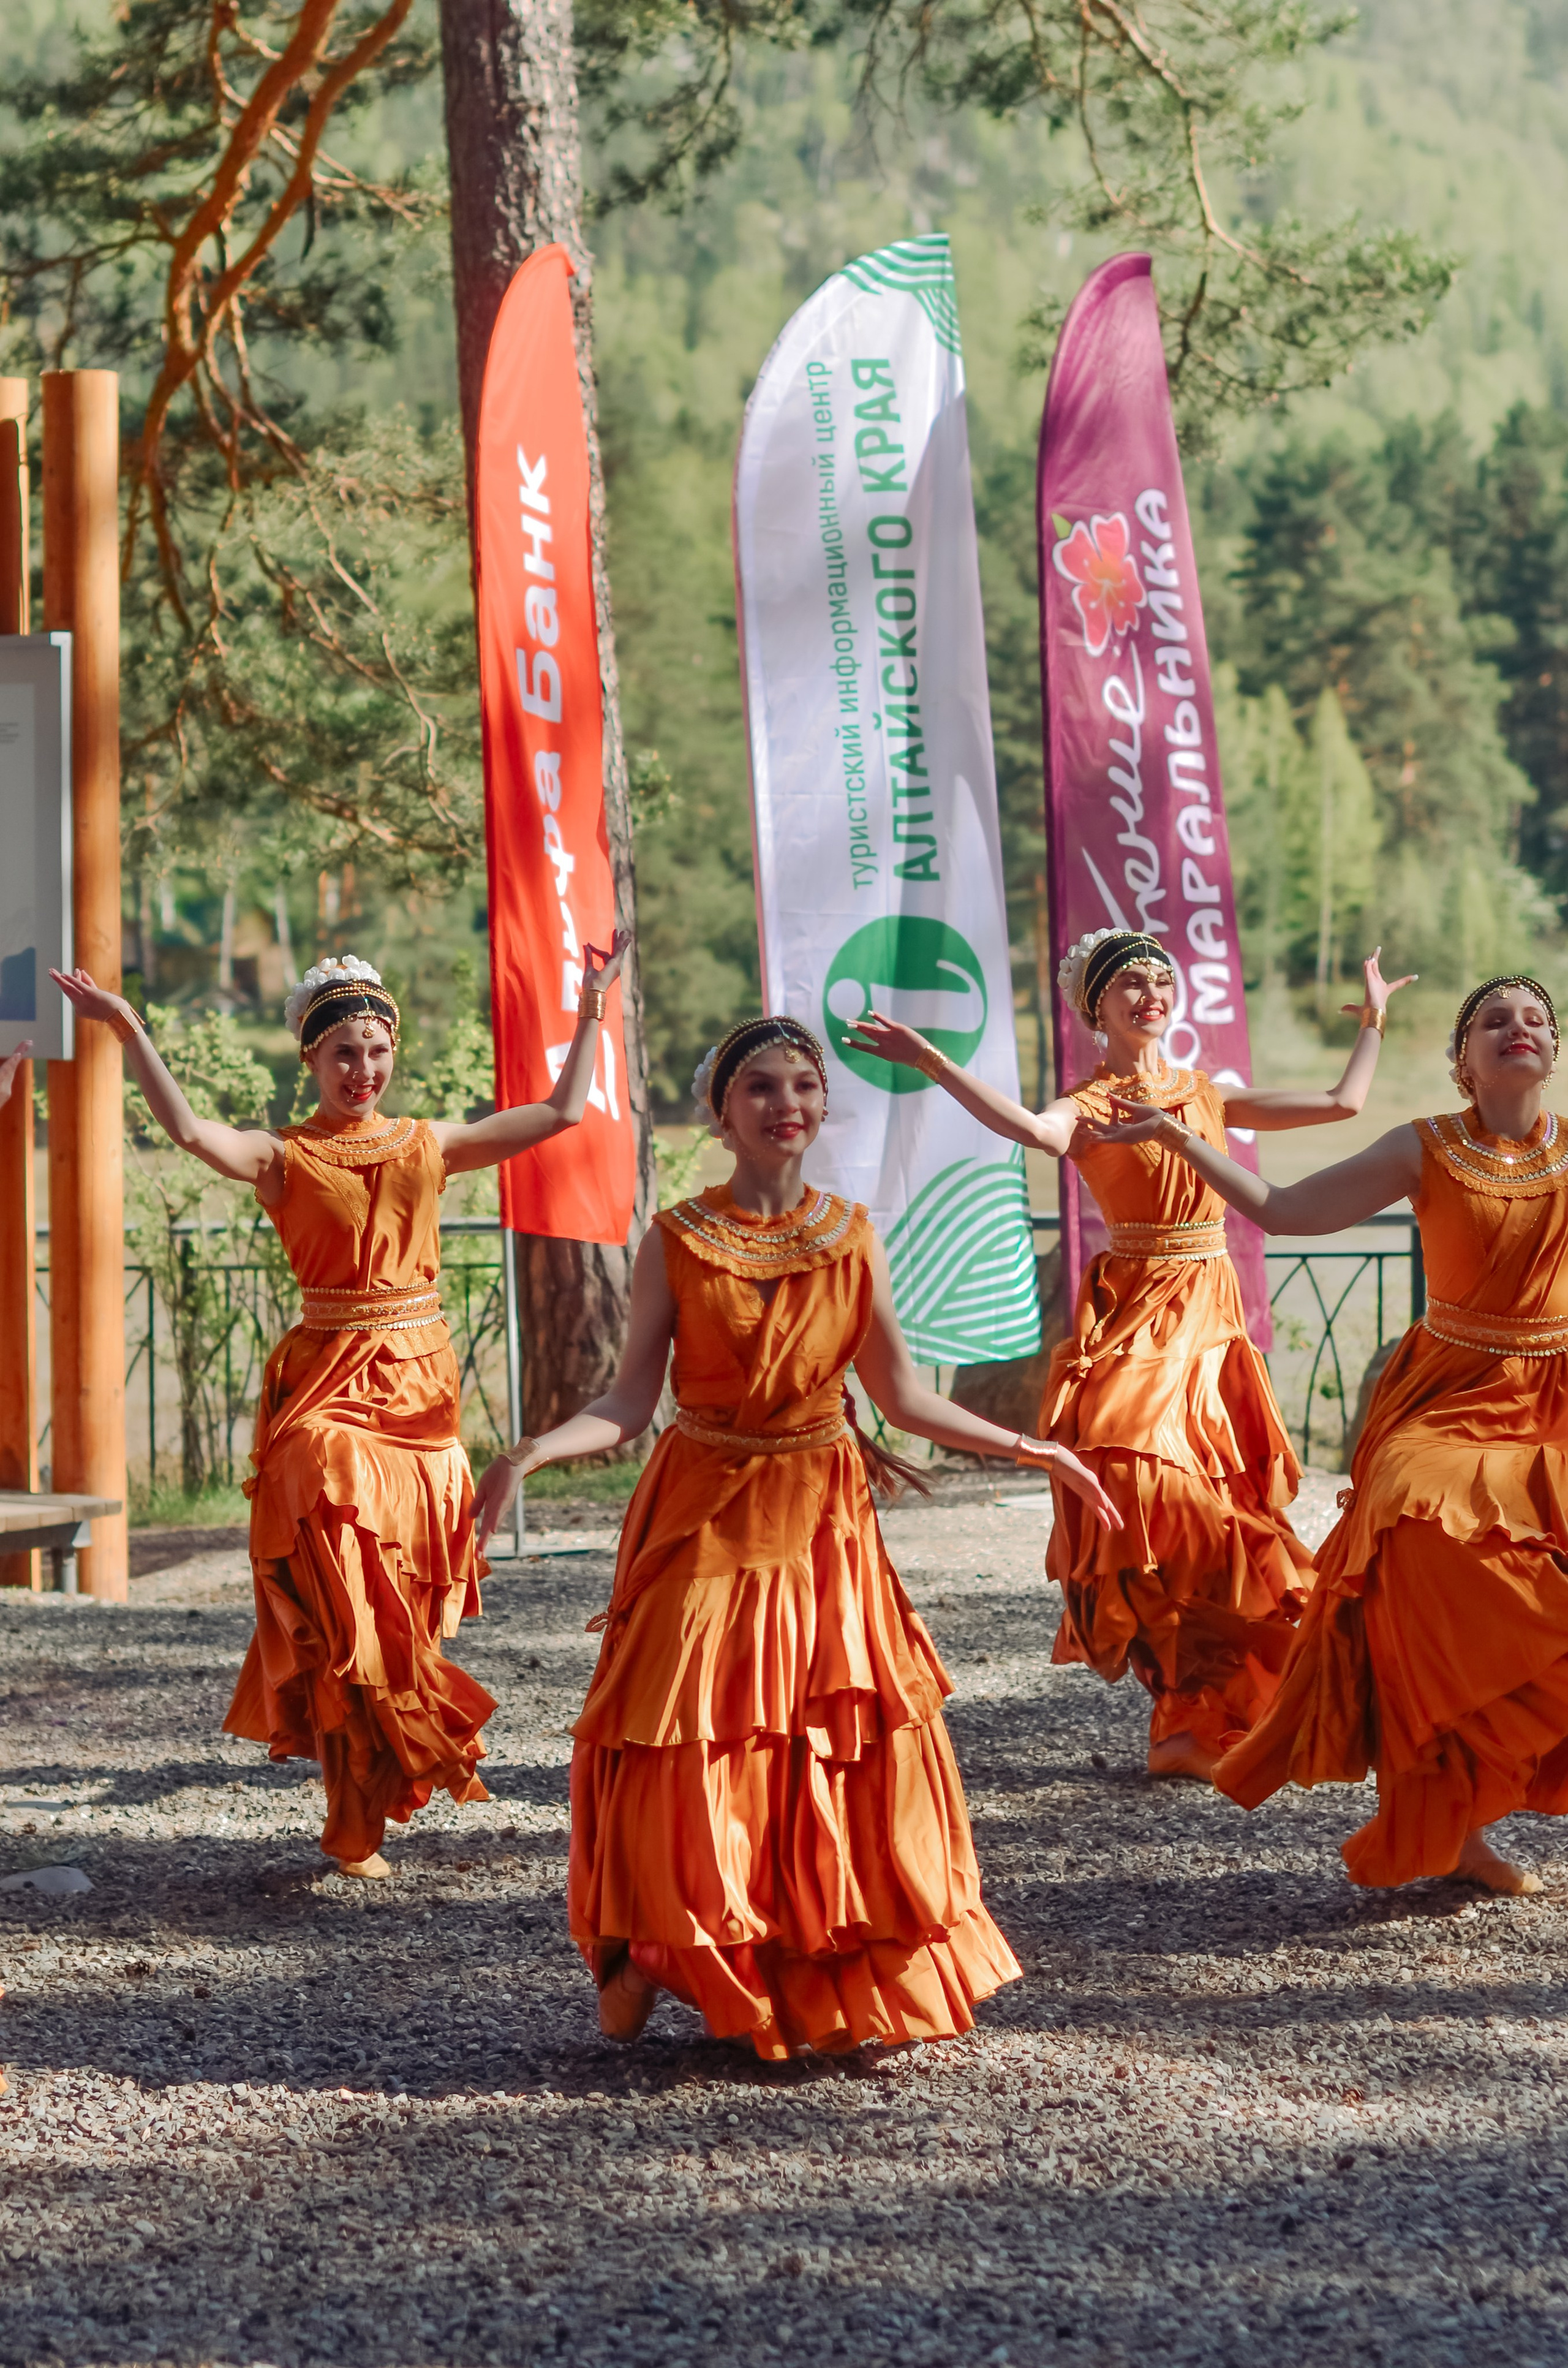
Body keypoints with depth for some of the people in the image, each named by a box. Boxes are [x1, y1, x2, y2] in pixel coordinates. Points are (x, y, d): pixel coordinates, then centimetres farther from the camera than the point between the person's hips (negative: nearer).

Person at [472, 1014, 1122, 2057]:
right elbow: (631, 1402, -8)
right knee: (686, 1748, -6)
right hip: (704, 1518, -2)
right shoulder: (677, 1241, -4)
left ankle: (836, 1969, 14)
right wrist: (532, 1453, -25)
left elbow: (901, 1394, 7)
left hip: (823, 1519, 2)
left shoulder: (852, 1236, 2)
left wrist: (1030, 1450, 6)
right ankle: (649, 1959, 10)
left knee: (847, 1749, 0)